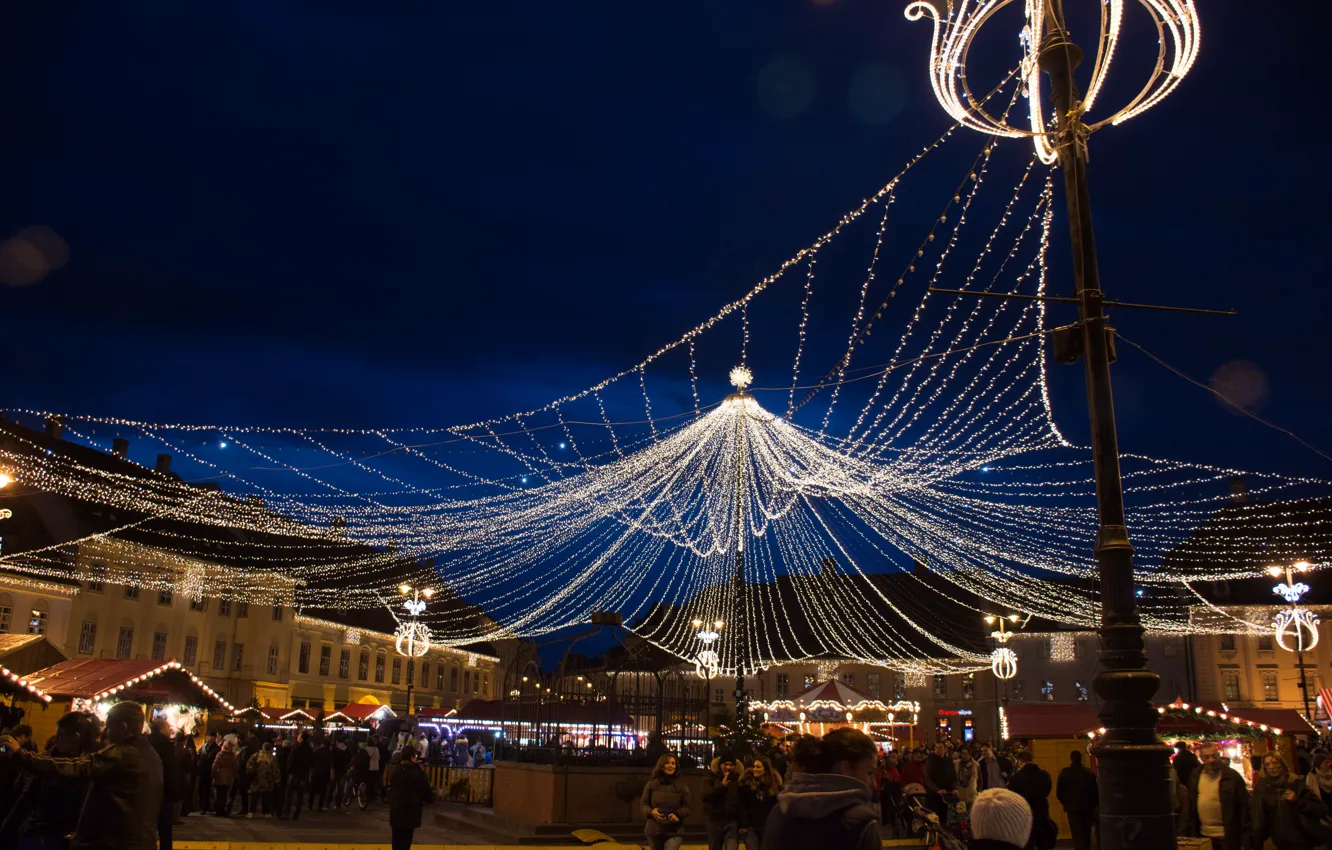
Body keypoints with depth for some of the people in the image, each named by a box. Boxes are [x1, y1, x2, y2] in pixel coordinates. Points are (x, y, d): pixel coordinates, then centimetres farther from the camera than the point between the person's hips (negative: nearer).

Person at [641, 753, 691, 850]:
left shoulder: (681, 785, 3)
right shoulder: (652, 784, 2)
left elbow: (687, 807, 4)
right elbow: (642, 804, 5)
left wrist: (678, 814, -16)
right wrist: (651, 812, -16)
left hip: (674, 831, -2)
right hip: (654, 830, 2)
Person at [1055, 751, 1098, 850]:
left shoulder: (1065, 773, -5)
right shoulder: (1090, 773, 2)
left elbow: (1059, 793, -5)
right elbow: (1096, 792, 1)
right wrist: (1093, 805, 14)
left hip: (1073, 808, -3)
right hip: (1088, 808, 3)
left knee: (1077, 836, -3)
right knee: (1086, 835, 16)